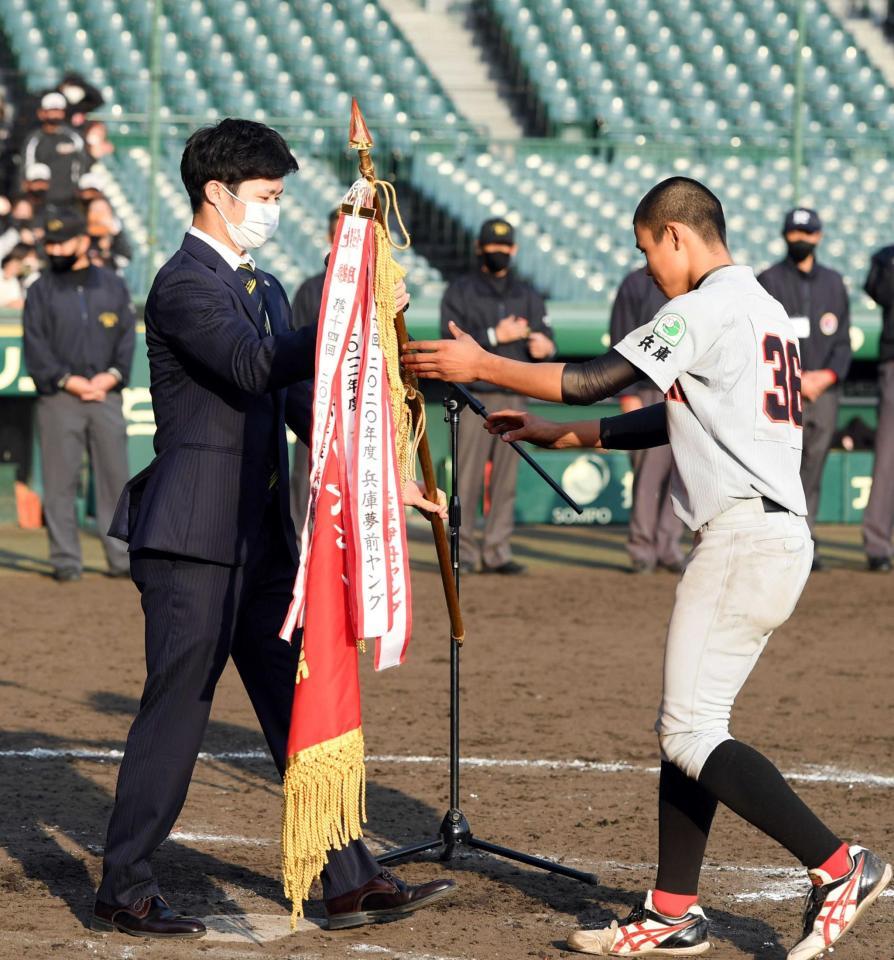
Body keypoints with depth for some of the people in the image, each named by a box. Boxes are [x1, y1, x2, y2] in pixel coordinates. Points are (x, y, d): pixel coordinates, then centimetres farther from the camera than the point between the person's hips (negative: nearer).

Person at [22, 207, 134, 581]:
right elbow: (34, 344, -1)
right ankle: (65, 560, 1)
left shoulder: (113, 286, 11)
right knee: (60, 481, -3)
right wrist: (68, 380, -12)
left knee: (115, 476, 2)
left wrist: (112, 374, -9)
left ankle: (121, 557, 7)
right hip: (59, 397, -2)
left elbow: (127, 337, 7)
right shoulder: (41, 290, 6)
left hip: (107, 395, 2)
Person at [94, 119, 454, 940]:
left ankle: (350, 881, 11)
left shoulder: (263, 289, 18)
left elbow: (299, 402, 20)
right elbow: (254, 365, -28)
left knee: (301, 708, 8)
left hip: (261, 534, 9)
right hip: (194, 535, -9)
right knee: (177, 709, -4)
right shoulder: (184, 285, -12)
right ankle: (124, 892, 7)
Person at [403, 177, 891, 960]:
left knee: (690, 733, -10)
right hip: (779, 537, 10)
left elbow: (593, 381, -13)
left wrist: (479, 365, -4)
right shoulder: (764, 310, 21)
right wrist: (557, 435, 27)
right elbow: (673, 420, 26)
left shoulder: (710, 307, -9)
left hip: (744, 536, -10)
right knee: (688, 725, 12)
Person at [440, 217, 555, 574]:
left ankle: (497, 552, 5)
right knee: (467, 478, -5)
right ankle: (464, 551, -1)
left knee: (506, 478, 2)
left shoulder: (527, 295, 17)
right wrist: (496, 336, -16)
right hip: (474, 397, -4)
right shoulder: (460, 291, 5)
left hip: (513, 396, 4)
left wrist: (545, 346, -13)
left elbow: (545, 338, 11)